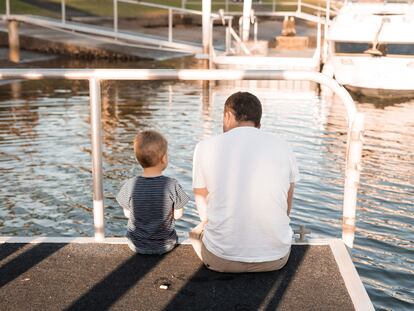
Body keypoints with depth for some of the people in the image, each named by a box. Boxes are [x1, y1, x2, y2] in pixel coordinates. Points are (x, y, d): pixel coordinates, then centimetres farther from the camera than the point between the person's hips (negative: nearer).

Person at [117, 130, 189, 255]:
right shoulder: (172, 185, -21)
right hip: (165, 245, -1)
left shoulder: (130, 186, -18)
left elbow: (127, 214, -5)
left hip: (137, 245, 1)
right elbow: (178, 215, -10)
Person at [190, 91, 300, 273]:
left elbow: (202, 206, 9)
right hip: (276, 258, 1)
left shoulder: (205, 147, -3)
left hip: (222, 259, -1)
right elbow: (286, 209, 10)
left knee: (196, 231, 33)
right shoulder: (283, 148, 1)